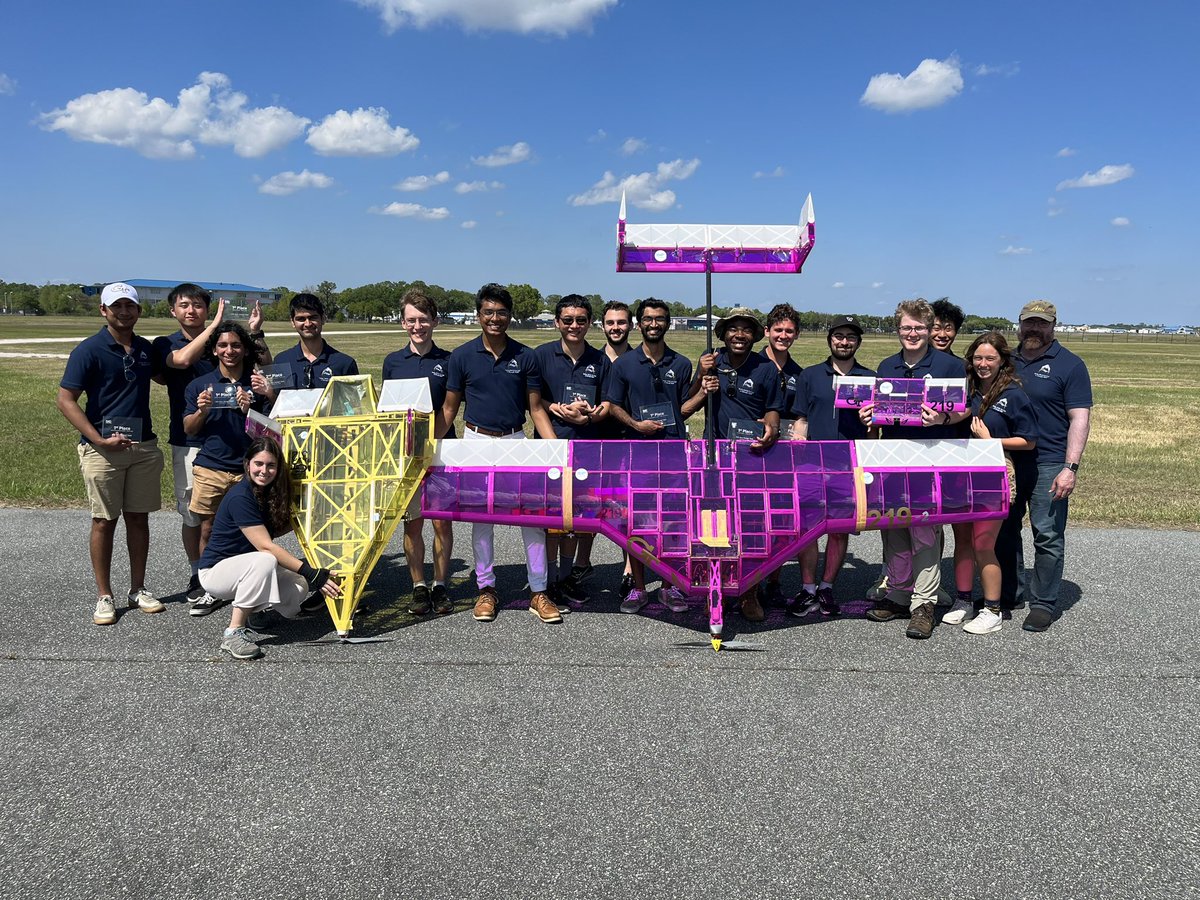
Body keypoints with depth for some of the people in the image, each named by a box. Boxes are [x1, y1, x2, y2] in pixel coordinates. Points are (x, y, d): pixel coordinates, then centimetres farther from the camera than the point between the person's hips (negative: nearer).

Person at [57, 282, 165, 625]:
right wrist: (100, 439, -18)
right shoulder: (89, 350, -8)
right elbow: (65, 400, -10)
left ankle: (138, 589, 22)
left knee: (139, 518, 11)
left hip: (143, 446, 5)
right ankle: (104, 596, 14)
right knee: (104, 521, 3)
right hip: (102, 449, -5)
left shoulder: (146, 349, 9)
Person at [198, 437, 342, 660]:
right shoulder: (240, 497, -25)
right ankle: (233, 634, -29)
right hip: (215, 570, -8)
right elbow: (265, 546, -30)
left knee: (299, 588, -13)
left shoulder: (269, 492, 0)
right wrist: (311, 574, -34)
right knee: (264, 561, -38)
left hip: (245, 566, 8)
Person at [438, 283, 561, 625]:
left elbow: (536, 409, 4)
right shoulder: (462, 356, 1)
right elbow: (449, 408, 5)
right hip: (477, 441, 0)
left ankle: (539, 593, 8)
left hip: (516, 441, 0)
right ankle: (486, 589, 20)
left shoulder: (525, 357, 2)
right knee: (482, 518, 7)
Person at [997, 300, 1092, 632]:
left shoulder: (1069, 365, -2)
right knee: (1004, 530, 11)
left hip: (1049, 464, -5)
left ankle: (1044, 603, 8)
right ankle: (1011, 593, 25)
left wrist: (1070, 467, -17)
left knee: (1048, 535, -2)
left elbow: (1079, 419, -7)